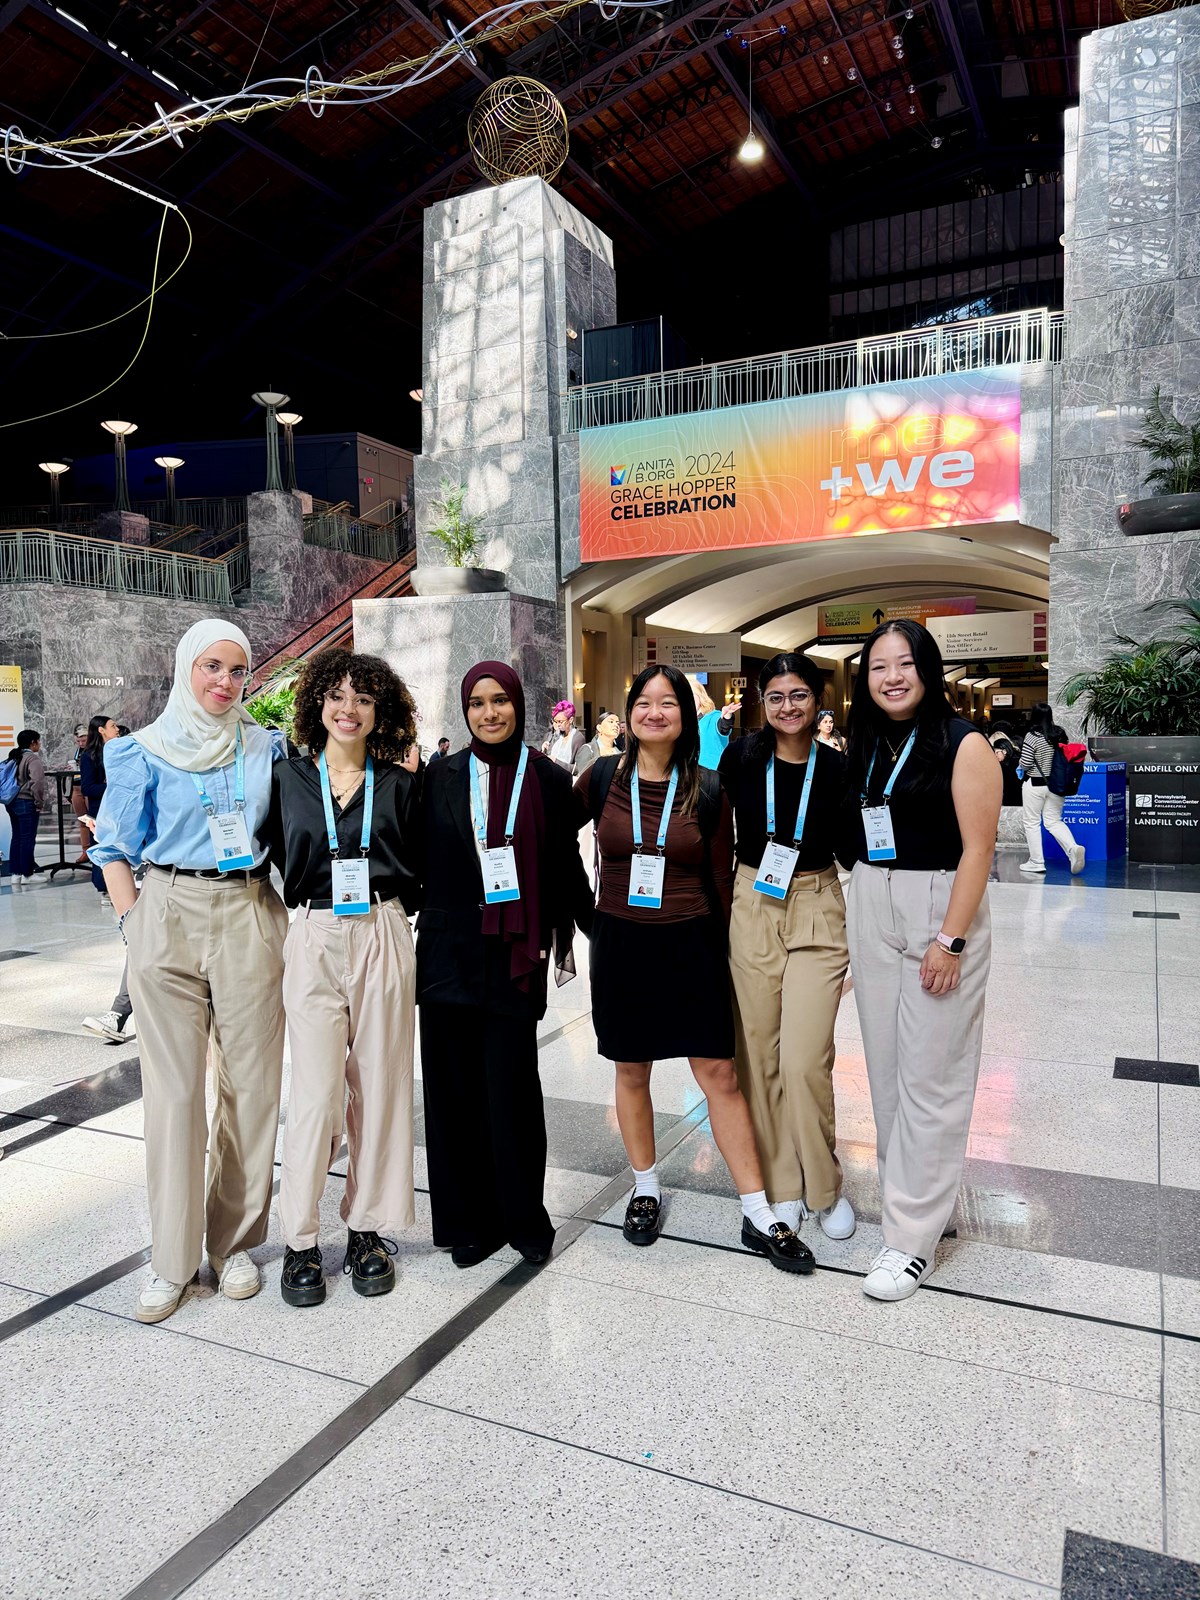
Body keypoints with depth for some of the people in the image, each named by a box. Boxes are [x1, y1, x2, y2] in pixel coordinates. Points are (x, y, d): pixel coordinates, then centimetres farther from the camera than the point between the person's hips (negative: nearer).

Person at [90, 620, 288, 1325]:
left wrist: (288, 918, 4)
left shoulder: (266, 747, 8)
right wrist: (134, 921, -2)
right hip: (169, 916, -1)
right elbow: (114, 847, 7)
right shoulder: (146, 750, 4)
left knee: (251, 1082, 4)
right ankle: (173, 1258, 14)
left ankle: (237, 1242, 19)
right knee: (175, 1088, 1)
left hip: (249, 919, 1)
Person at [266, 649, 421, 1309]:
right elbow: (273, 861, 11)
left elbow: (419, 871, 12)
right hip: (313, 940, -1)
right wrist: (308, 905, 5)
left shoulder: (399, 785, 8)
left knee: (378, 1087, 6)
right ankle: (300, 1241, 14)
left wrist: (382, 903, 2)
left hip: (383, 940, 1)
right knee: (316, 1092, -2)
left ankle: (367, 1228, 21)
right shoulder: (287, 778, 7)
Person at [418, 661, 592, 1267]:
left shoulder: (549, 780, 4)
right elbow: (422, 861, 10)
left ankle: (524, 1217, 19)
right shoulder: (441, 777, 7)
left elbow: (565, 868, 7)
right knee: (455, 1086, 6)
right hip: (449, 948, 2)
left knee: (511, 1087, -1)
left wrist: (592, 933, 6)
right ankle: (467, 1219, 22)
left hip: (515, 952, -2)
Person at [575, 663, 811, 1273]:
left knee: (719, 1074, 0)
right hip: (620, 944, 1)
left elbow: (721, 880, 4)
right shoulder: (603, 776, -1)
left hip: (690, 946, -1)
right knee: (631, 1071, 13)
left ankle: (758, 1215, 11)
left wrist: (719, 954, 4)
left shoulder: (707, 791, -2)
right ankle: (646, 1189, 33)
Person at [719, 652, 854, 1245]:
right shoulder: (742, 757, -1)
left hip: (818, 913, -1)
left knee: (805, 1060, -7)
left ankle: (824, 1186, 16)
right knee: (758, 1055, 6)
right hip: (751, 911, 2)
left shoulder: (837, 767, -2)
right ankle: (781, 1184, 24)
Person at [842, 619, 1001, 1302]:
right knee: (886, 1066, 12)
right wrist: (857, 925, 13)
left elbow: (977, 848, -12)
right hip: (871, 910, 7)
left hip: (942, 908, -6)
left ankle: (914, 1237, 8)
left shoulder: (963, 742, -8)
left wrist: (951, 939, -17)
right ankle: (927, 1194, 29)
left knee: (930, 1076, -2)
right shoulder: (866, 744, 11)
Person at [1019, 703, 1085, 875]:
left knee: (1032, 822, 6)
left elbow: (1025, 764, -15)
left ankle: (1036, 862, 9)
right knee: (1054, 821, 13)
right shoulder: (1060, 734, 2)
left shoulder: (1032, 736, -15)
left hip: (1035, 784, -6)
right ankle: (1073, 848, -10)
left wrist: (1021, 766, 6)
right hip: (1056, 784, 6)